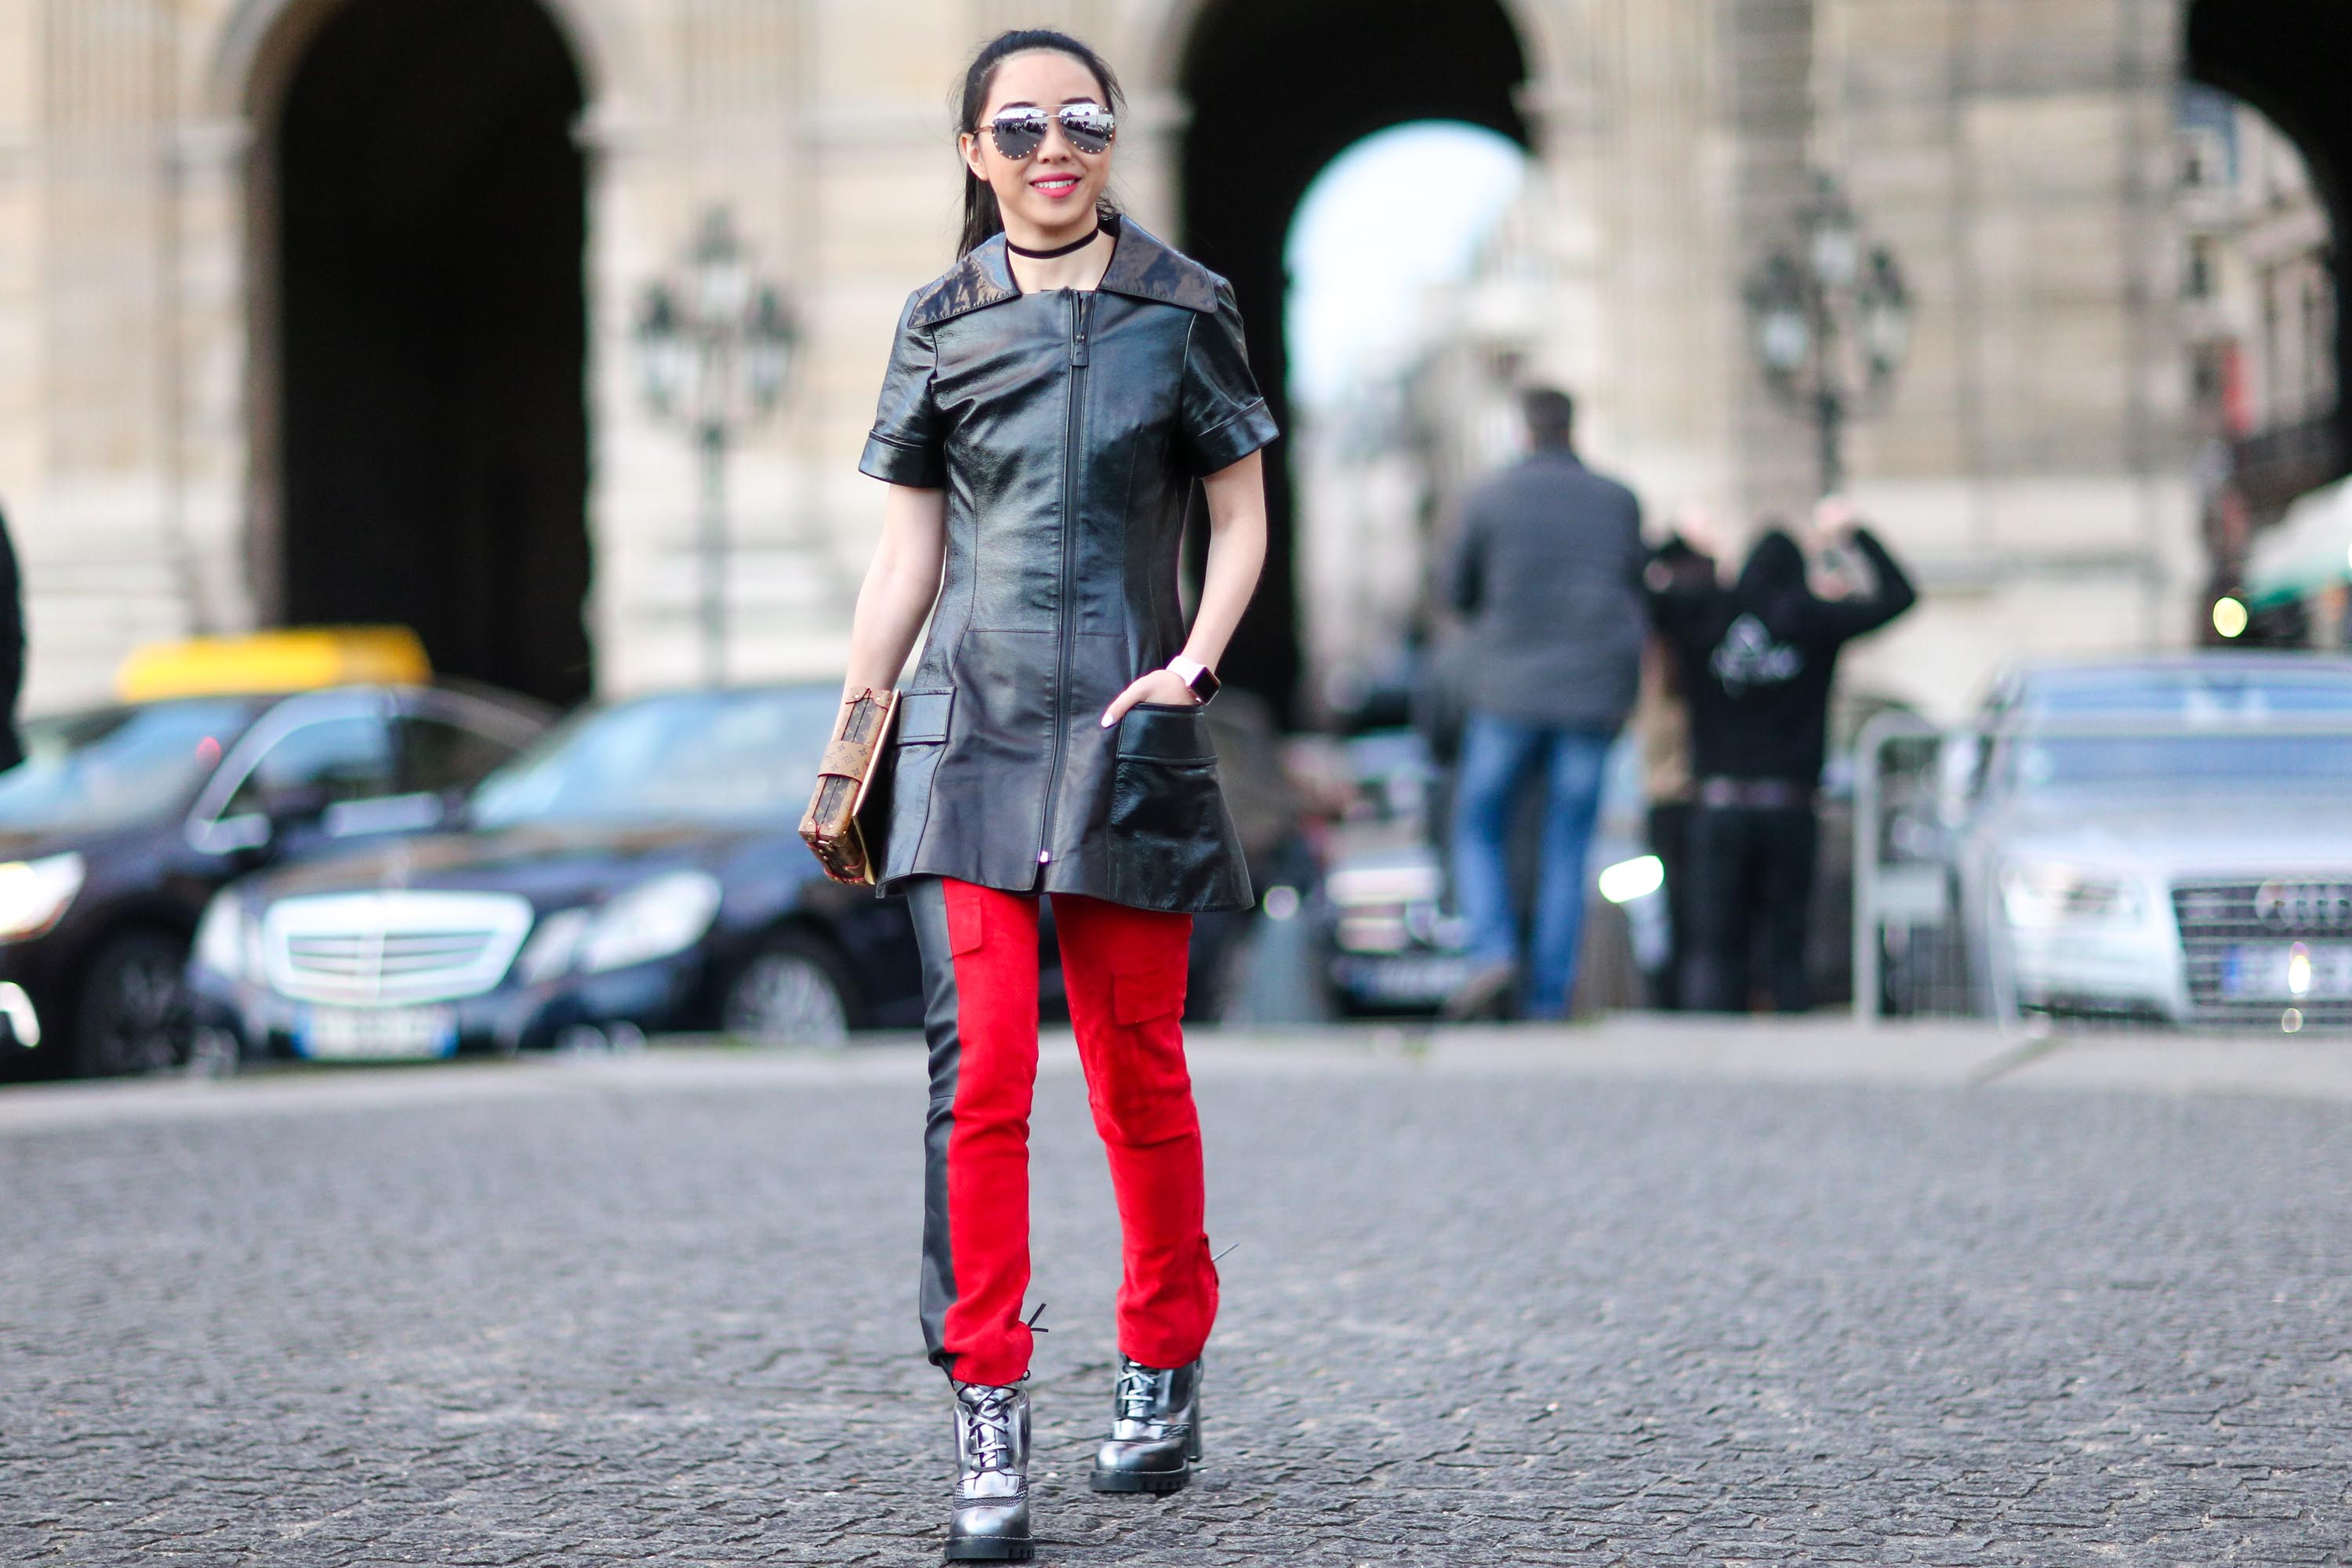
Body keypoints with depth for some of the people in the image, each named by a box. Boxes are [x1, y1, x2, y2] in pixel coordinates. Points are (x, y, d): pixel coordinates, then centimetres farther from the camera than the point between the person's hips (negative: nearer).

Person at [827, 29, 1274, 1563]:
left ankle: (1166, 1372, 27)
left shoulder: (1185, 311, 3)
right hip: (973, 731, 1)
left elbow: (1244, 516, 6)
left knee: (1137, 1069, 8)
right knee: (979, 1072, -10)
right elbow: (909, 547, 10)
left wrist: (1197, 659, -10)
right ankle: (989, 1425, -8)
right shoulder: (943, 323, 7)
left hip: (1127, 739, 0)